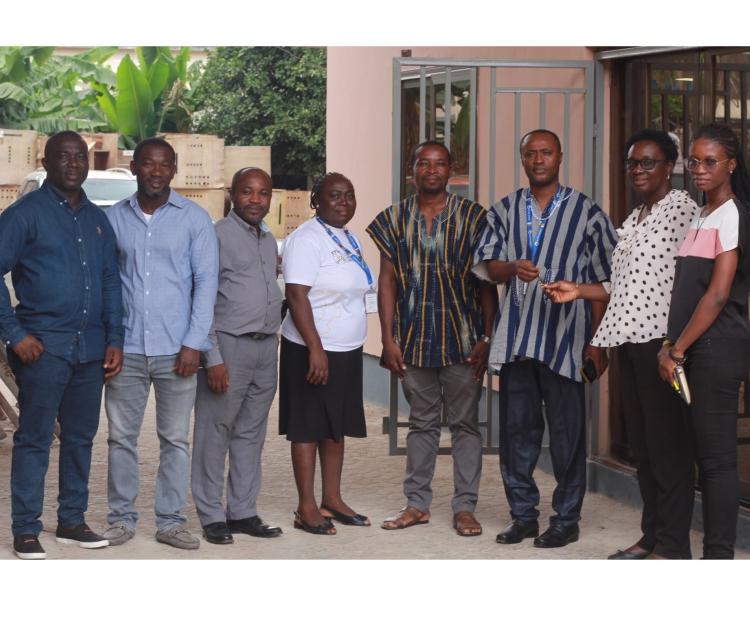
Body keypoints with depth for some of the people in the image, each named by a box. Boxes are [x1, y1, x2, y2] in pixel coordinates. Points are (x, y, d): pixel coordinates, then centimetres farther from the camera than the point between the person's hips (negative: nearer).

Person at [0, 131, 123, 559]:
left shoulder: (97, 219, 14)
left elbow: (111, 281, 17)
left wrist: (115, 339, 9)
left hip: (91, 348, 6)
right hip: (43, 346, -6)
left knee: (81, 437, 11)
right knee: (34, 438, -1)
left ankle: (72, 521, 22)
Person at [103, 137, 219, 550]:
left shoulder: (194, 219, 1)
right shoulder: (114, 218, 6)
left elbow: (206, 280, -1)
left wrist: (194, 344, -7)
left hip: (176, 350, -1)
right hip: (126, 347, 1)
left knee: (175, 439, 4)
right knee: (121, 437, 5)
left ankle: (170, 521, 12)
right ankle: (121, 518, 16)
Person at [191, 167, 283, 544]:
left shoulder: (269, 240, 16)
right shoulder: (217, 236, -7)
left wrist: (273, 338, 14)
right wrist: (213, 358, -16)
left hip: (266, 347, 7)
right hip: (229, 344, -7)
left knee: (251, 434, 11)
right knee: (214, 433, -1)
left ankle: (243, 511, 17)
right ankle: (212, 516, 4)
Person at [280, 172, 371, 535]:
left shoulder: (349, 240, 13)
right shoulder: (307, 239, -14)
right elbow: (297, 295, -21)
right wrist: (315, 349, -25)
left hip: (347, 350, 8)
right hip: (312, 350, -8)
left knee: (337, 427, 12)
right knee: (308, 428, -2)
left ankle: (332, 499, 20)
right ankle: (307, 508, 2)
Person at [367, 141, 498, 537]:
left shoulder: (472, 217, -1)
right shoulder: (395, 218, 5)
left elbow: (486, 281, -1)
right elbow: (387, 280, 5)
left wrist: (486, 339, -7)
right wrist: (388, 340, -1)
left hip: (462, 338, -2)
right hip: (414, 338, 2)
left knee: (465, 423, 2)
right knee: (422, 422, 10)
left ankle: (465, 507, 8)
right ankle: (417, 503, 18)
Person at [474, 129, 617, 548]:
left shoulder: (587, 212, 1)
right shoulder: (505, 211, 12)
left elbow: (603, 280, 0)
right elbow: (488, 265, 7)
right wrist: (513, 268, -17)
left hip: (565, 339, -3)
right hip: (516, 337, 4)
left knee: (567, 432, 0)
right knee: (517, 428, 8)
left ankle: (567, 519, 9)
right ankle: (524, 514, 18)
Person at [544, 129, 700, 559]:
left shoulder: (683, 208, -6)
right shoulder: (633, 221, 21)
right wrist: (579, 292, 11)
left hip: (660, 340, -9)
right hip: (629, 339, 9)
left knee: (668, 442, -5)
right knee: (641, 441, 12)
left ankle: (673, 545, -1)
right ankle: (651, 535, 19)